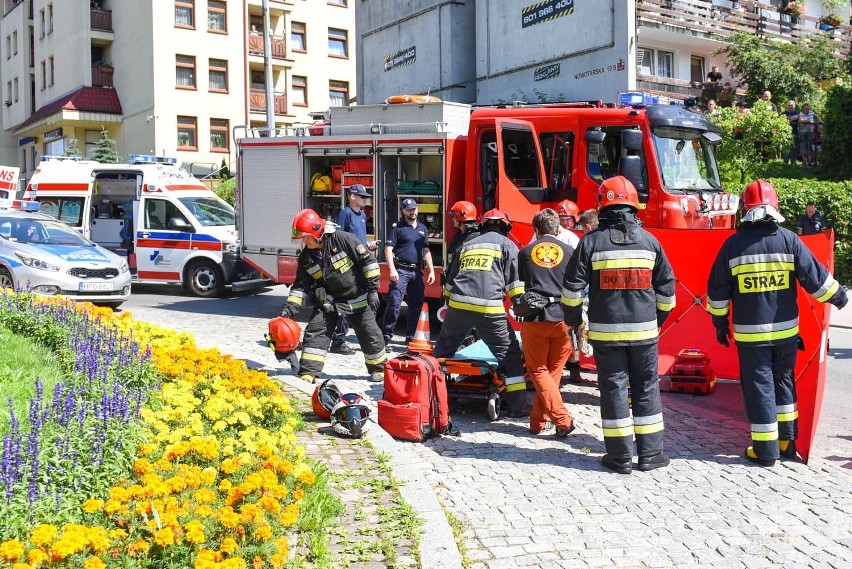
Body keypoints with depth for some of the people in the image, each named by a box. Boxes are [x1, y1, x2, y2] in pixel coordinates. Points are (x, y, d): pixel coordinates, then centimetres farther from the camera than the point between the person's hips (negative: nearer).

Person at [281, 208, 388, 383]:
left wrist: (372, 289, -16)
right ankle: (308, 373, -4)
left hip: (358, 298, -4)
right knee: (315, 331, -8)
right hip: (329, 300, 4)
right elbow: (301, 284, 2)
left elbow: (368, 260, -16)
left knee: (369, 334, 4)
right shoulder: (306, 257, -4)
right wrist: (290, 306, -11)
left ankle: (379, 368, 25)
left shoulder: (342, 239, -21)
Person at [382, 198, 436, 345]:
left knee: (416, 304, 10)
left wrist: (431, 271, 12)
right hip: (401, 271, -6)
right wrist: (392, 269, -19)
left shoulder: (423, 228, 16)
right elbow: (388, 249, -9)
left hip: (417, 272, 6)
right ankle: (387, 335, -8)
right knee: (394, 303, -13)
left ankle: (410, 336, 20)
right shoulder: (397, 228, -3)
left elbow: (426, 251, 19)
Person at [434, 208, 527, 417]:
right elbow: (515, 281, 0)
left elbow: (451, 277, 28)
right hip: (489, 308, -4)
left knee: (442, 349, 22)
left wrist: (448, 298, 35)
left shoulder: (466, 244, 25)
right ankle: (517, 405, 1)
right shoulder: (507, 244, 11)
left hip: (458, 305, 4)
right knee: (510, 354, 4)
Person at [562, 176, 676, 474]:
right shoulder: (649, 241, 3)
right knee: (646, 389, 11)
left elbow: (573, 286, -5)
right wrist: (658, 319, 22)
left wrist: (573, 320, 10)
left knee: (614, 389, 5)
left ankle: (620, 456, 8)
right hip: (644, 330, 2)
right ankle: (650, 454, 16)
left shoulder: (591, 241, -5)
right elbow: (666, 287, 8)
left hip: (605, 330, -2)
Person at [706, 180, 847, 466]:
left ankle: (766, 449, 7)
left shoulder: (733, 243, -6)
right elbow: (815, 277, -2)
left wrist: (720, 323, 11)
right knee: (783, 381, 19)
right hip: (786, 330, 2)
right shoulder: (789, 239, -5)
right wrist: (837, 295, 16)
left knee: (759, 386, 5)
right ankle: (787, 441, 25)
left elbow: (718, 289, -1)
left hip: (749, 332, -2)